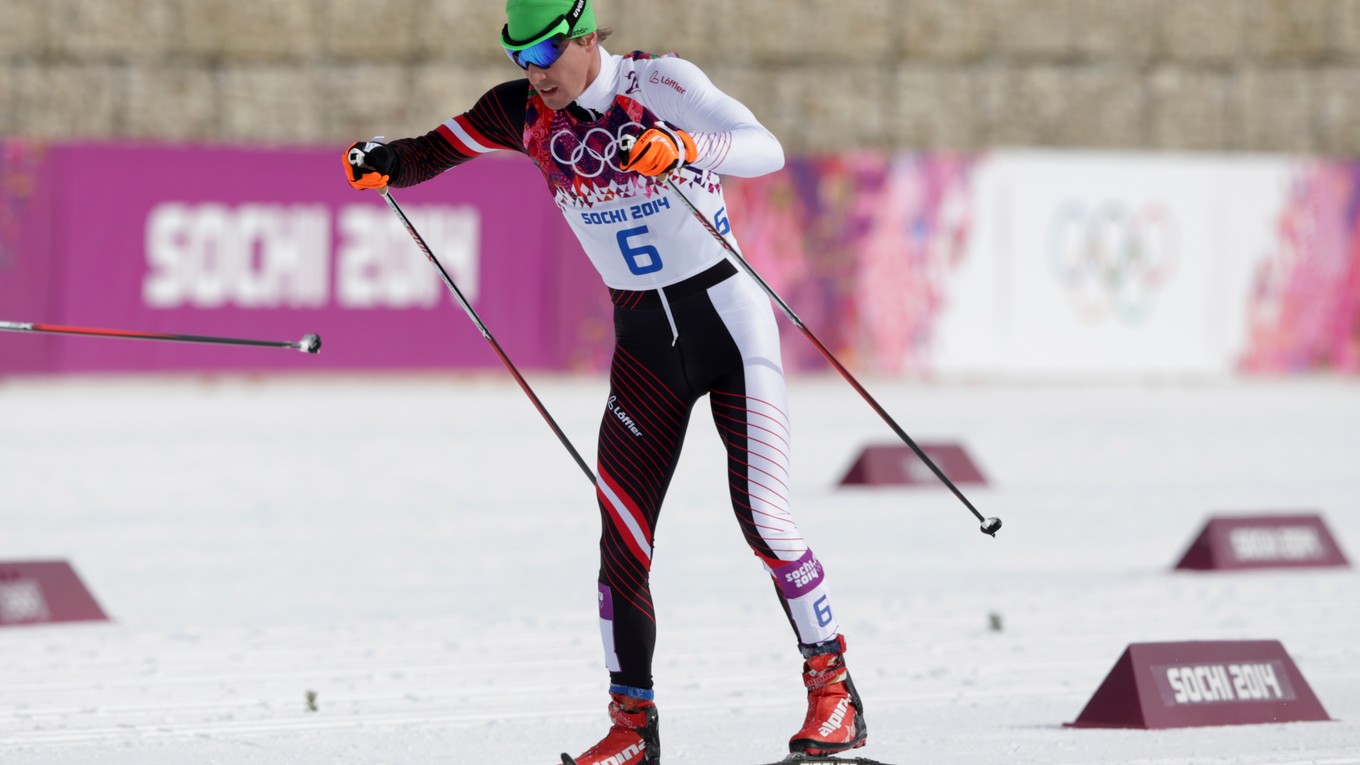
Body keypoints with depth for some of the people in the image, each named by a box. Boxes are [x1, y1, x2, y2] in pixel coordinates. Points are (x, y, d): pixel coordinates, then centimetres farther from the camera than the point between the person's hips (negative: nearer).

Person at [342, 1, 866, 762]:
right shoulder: (526, 112, -2)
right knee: (622, 535, -3)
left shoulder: (659, 82, -16)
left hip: (729, 318, -4)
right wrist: (383, 163, -17)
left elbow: (765, 149, -26)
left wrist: (681, 147, -44)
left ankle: (835, 690, 3)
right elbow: (433, 152, 5)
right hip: (644, 341, 4)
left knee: (764, 518, -11)